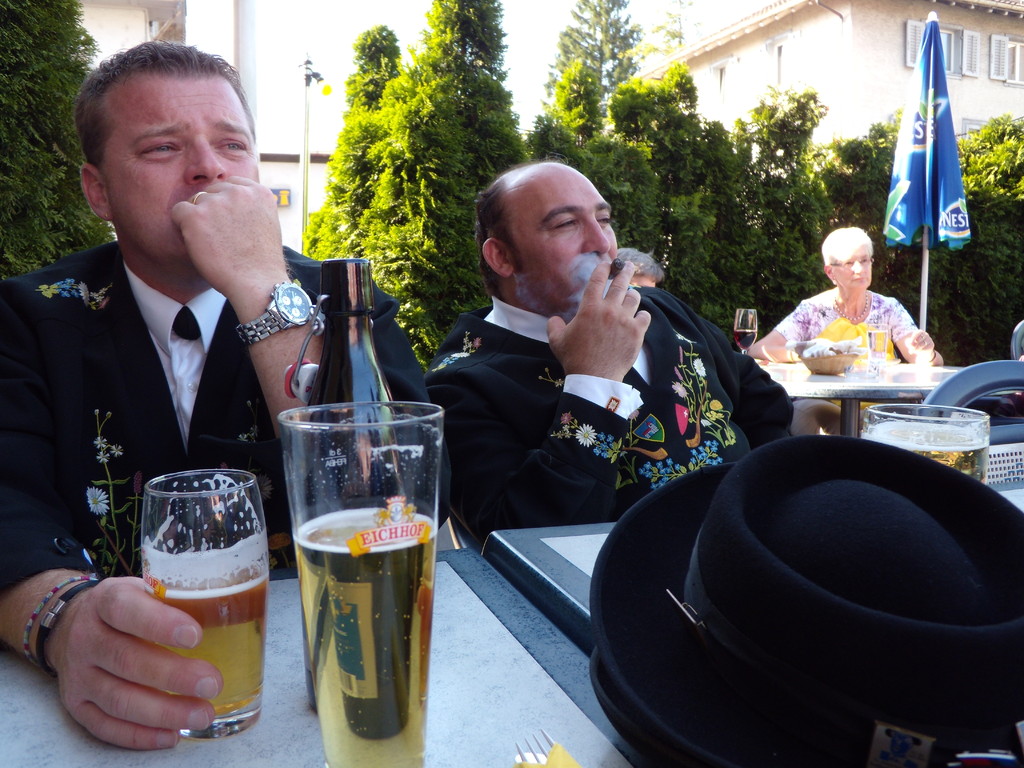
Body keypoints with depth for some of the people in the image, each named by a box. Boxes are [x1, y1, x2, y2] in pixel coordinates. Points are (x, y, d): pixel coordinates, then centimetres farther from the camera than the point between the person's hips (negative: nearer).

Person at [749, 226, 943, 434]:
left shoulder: (889, 309, 8)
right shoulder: (813, 311, 1)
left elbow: (922, 361, 3)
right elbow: (758, 350, -9)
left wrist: (927, 354, -21)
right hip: (824, 406, -3)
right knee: (802, 409, -35)